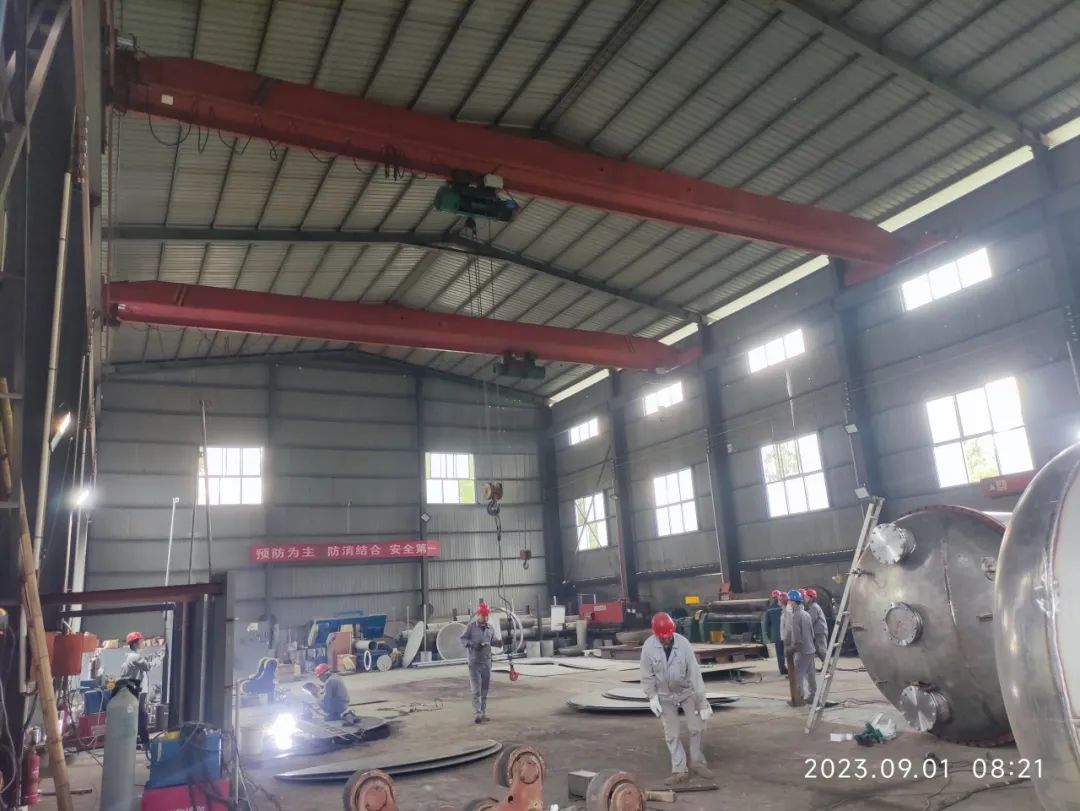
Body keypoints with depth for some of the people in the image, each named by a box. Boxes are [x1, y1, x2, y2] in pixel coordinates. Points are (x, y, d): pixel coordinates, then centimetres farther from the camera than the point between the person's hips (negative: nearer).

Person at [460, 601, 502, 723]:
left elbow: (493, 640, 14)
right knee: (476, 690, -9)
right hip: (474, 662, -5)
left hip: (487, 662, 5)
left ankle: (483, 713, 22)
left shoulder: (490, 628, 7)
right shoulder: (471, 626, -7)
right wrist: (473, 644, -20)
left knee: (485, 689, 11)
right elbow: (463, 639, -5)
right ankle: (477, 714, -9)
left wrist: (498, 642, -9)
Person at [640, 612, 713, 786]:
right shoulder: (648, 646, -23)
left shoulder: (683, 643, -25)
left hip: (687, 691, 0)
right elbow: (647, 675, -10)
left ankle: (697, 763, 24)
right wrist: (652, 696, -17)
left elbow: (695, 672, -23)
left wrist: (703, 703, -21)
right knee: (671, 734, 3)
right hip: (665, 695, 1)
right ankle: (680, 770, 14)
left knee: (696, 727, 3)